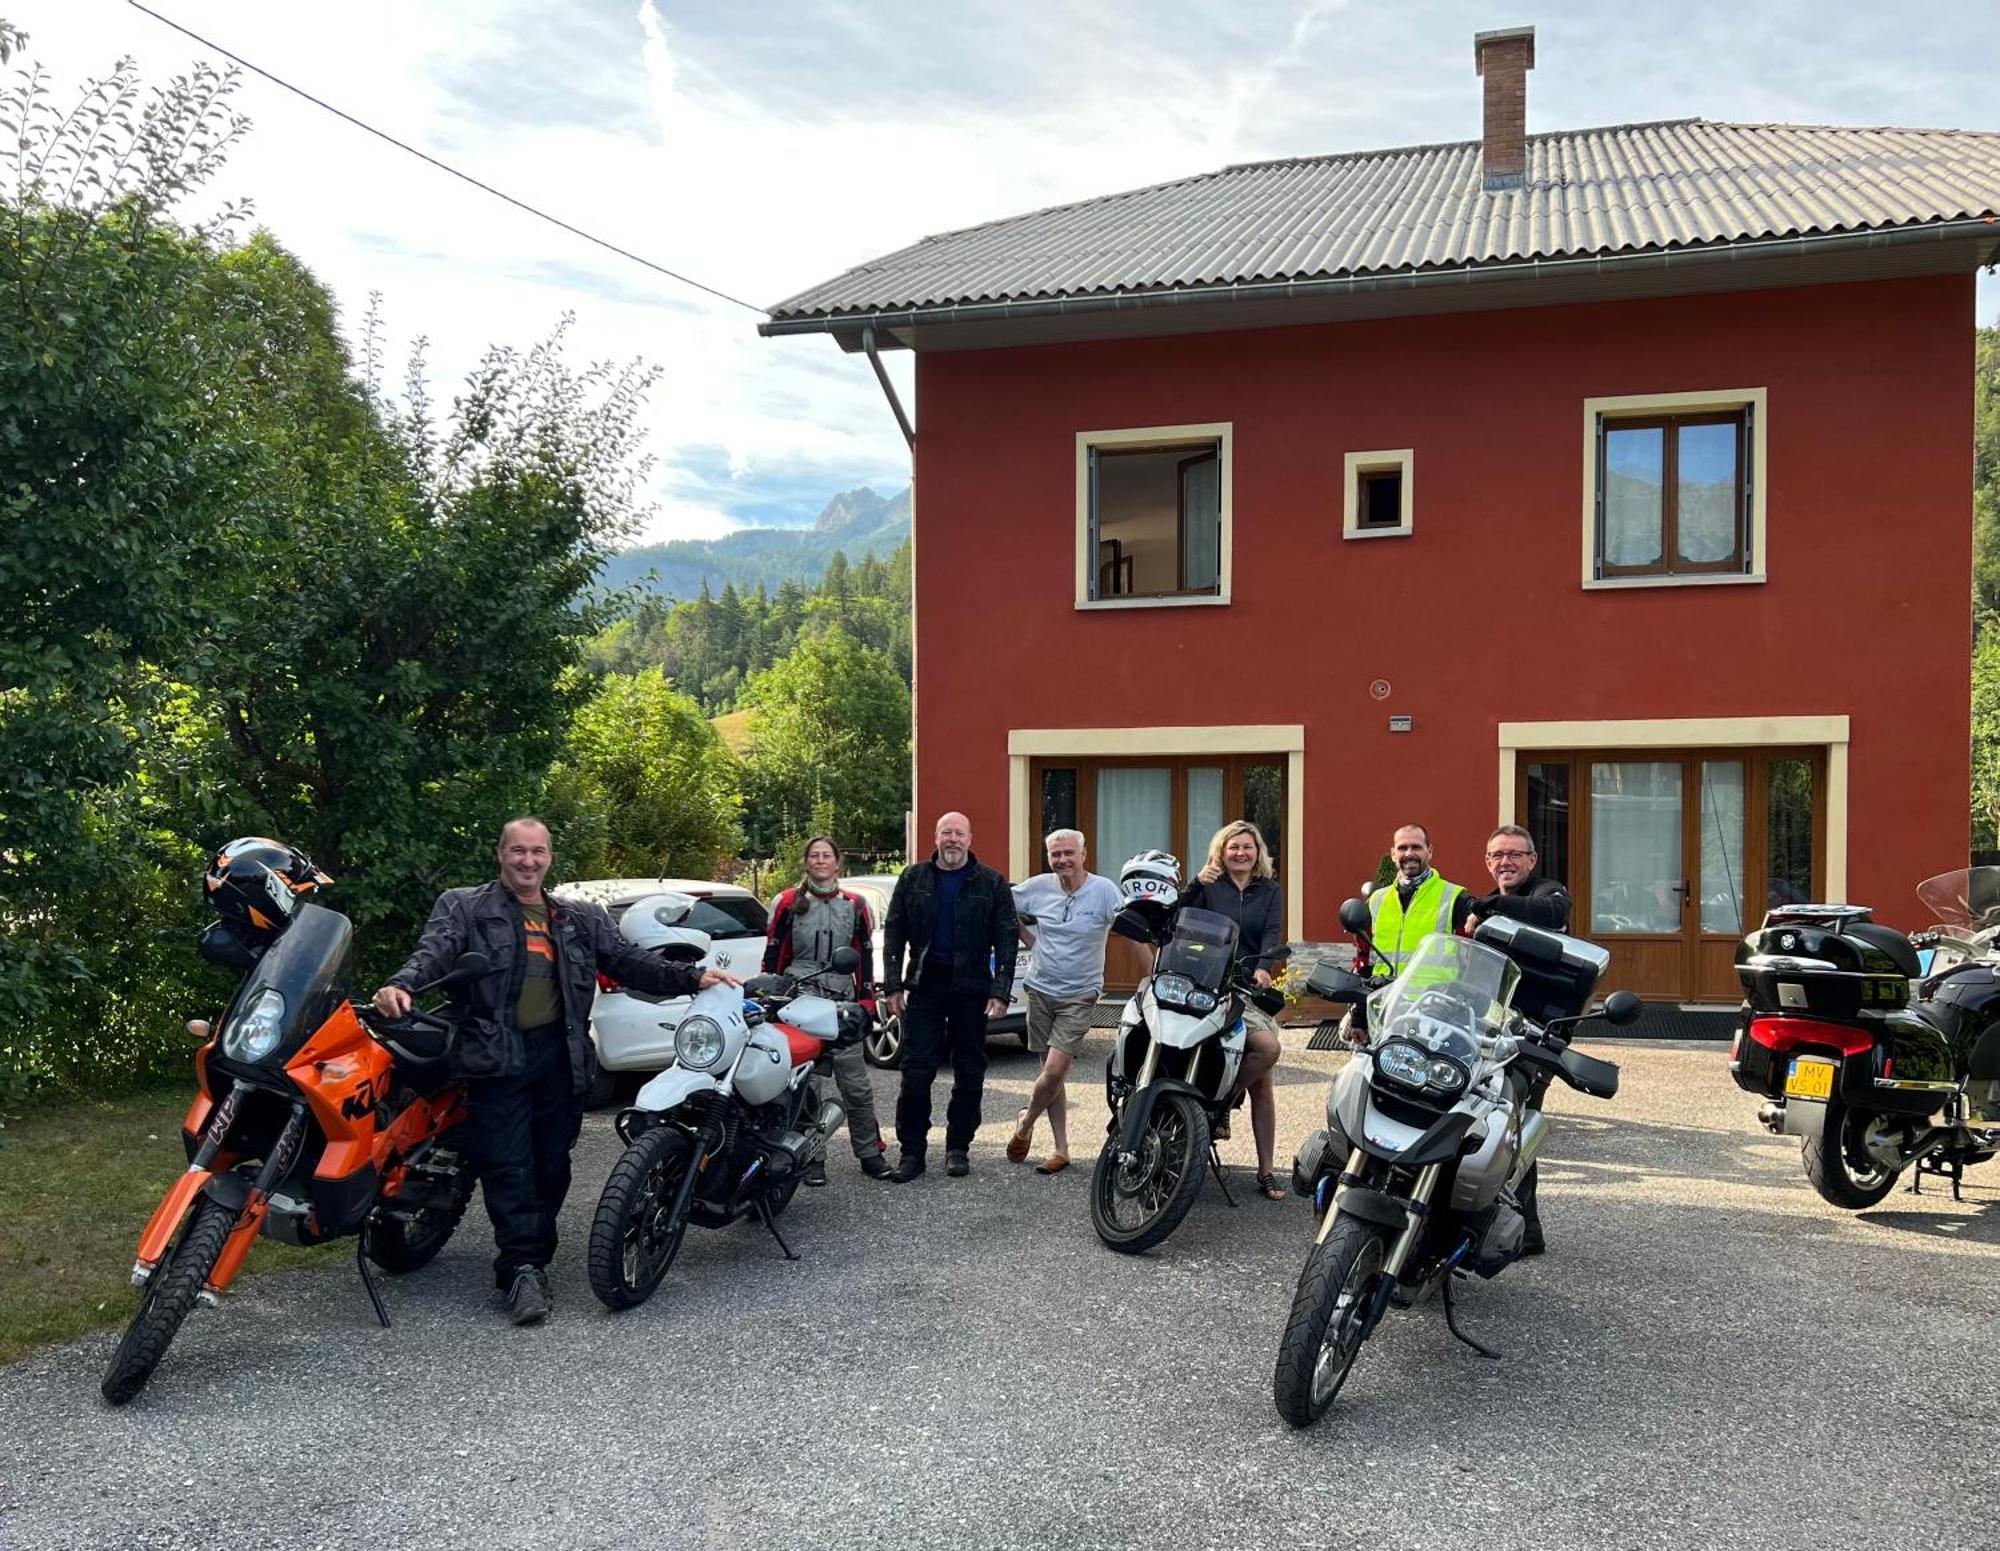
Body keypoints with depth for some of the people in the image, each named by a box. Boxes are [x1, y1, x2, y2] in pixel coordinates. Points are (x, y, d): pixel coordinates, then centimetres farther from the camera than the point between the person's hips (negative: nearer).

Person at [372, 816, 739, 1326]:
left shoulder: (580, 918, 18)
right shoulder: (463, 907, 8)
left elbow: (627, 961, 15)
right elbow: (434, 952, -9)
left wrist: (692, 977, 2)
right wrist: (401, 985, -31)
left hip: (560, 1054, 4)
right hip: (498, 1055, -4)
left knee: (552, 1164, 7)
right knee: (508, 1165, -8)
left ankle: (531, 1261, 20)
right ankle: (523, 1269, -6)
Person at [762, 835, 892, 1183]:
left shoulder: (854, 905, 9)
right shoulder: (788, 903, 5)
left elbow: (865, 955, 12)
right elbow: (773, 955, 7)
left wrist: (865, 1000, 7)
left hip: (842, 1003, 1)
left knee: (857, 1085, -1)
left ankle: (870, 1154, 9)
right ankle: (812, 1158, 12)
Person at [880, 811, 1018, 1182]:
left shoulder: (991, 884, 2)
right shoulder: (913, 879, 7)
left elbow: (1006, 939, 0)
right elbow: (894, 933, 8)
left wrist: (1000, 991, -9)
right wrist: (894, 984, -1)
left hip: (971, 988, 0)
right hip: (924, 985, 0)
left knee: (969, 1073, 6)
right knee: (916, 1071, -2)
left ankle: (958, 1147, 18)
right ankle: (912, 1150, 5)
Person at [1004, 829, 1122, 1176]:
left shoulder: (1103, 889, -11)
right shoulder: (1037, 887, -2)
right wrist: (1028, 939, 6)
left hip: (1079, 996, -3)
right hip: (1041, 990, 4)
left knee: (1054, 1070, -11)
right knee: (1052, 1073, 9)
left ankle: (1025, 1122, 18)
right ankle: (1061, 1149, 19)